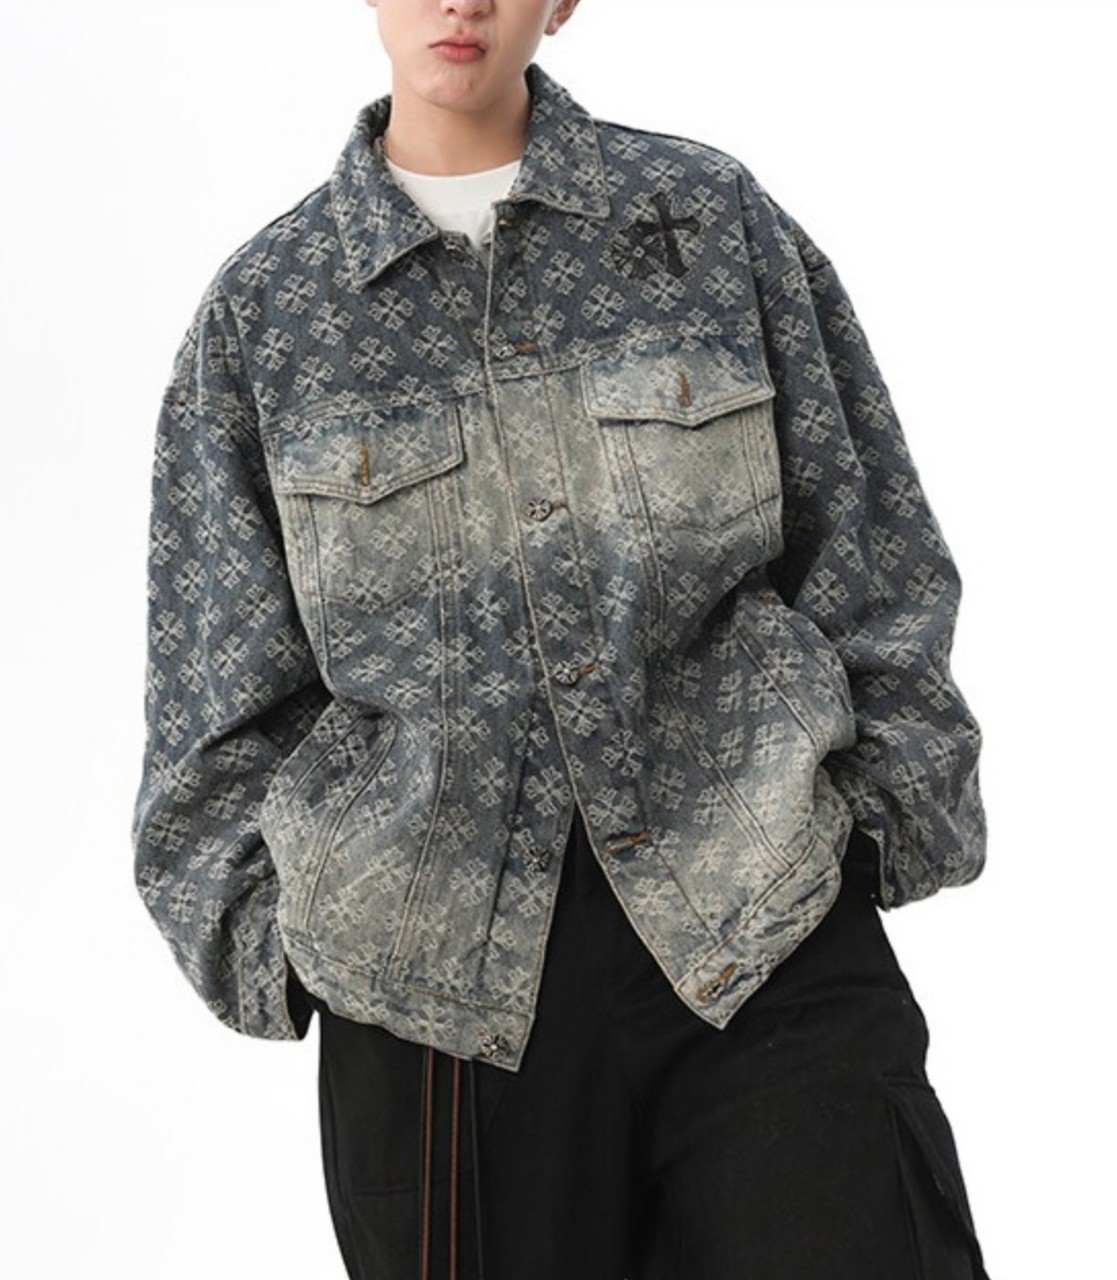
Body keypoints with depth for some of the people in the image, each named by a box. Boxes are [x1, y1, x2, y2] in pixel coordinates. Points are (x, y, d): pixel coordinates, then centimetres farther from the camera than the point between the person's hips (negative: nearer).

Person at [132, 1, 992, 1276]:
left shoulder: (713, 216, 6)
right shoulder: (264, 306, 7)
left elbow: (864, 551, 8)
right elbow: (221, 684, 10)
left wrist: (886, 825, 4)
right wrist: (257, 931, 4)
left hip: (760, 914, 0)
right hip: (434, 955, 1)